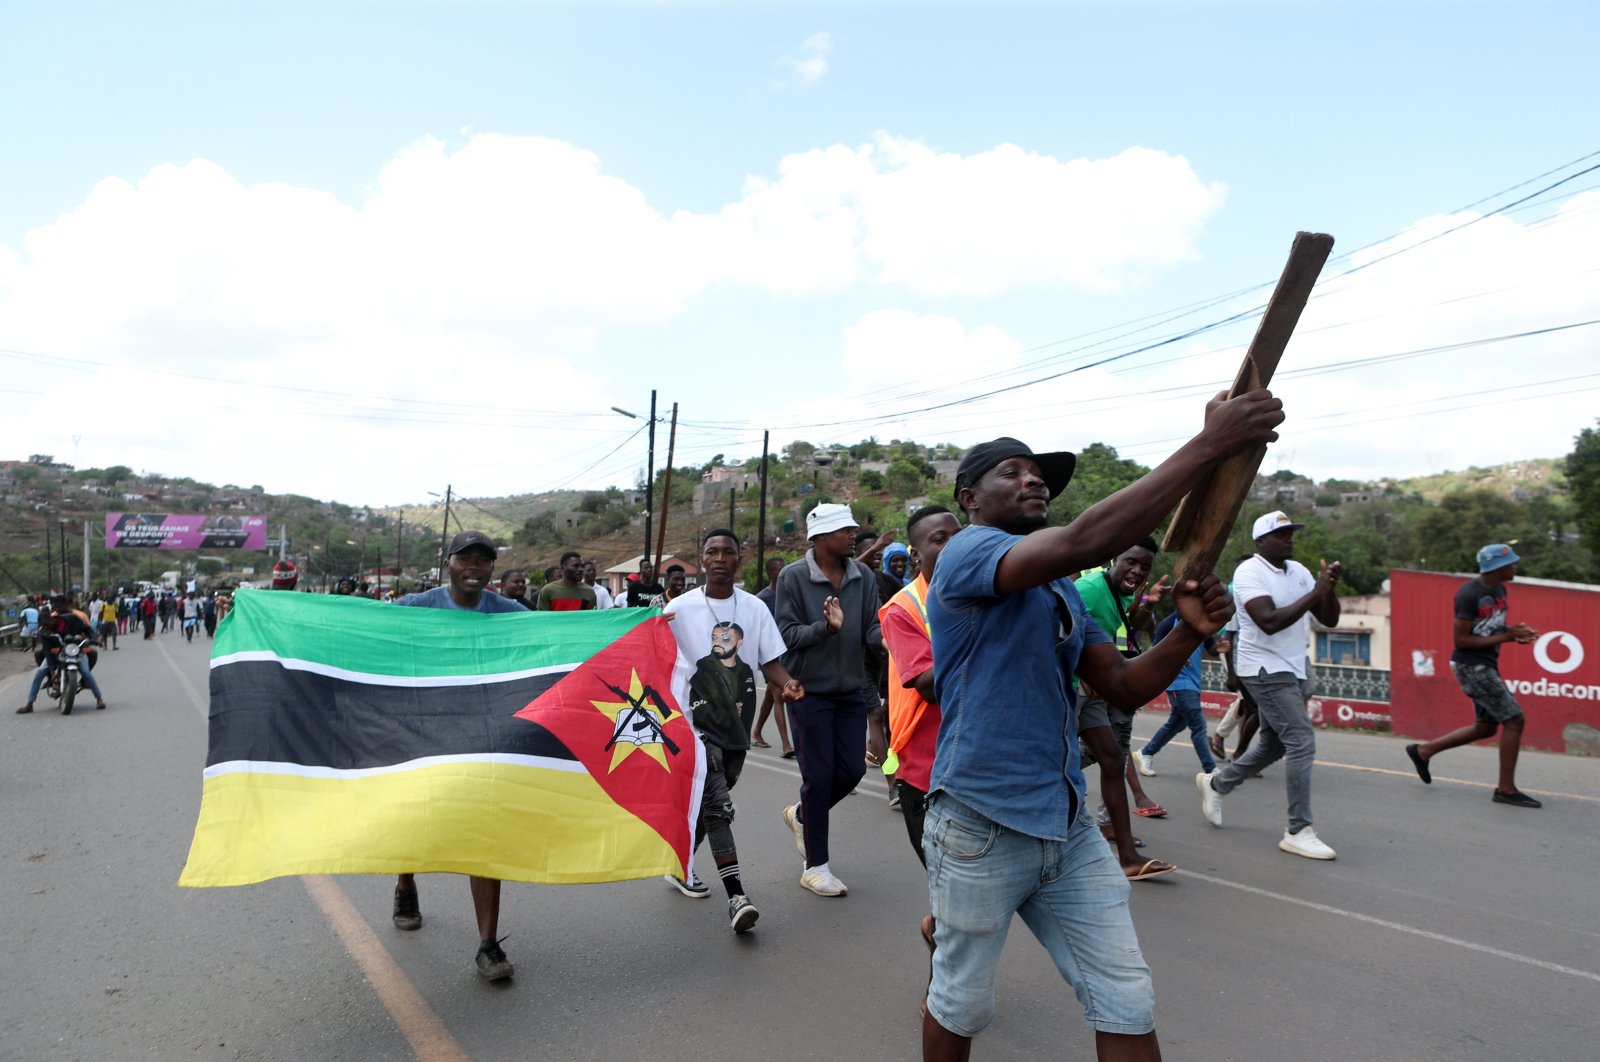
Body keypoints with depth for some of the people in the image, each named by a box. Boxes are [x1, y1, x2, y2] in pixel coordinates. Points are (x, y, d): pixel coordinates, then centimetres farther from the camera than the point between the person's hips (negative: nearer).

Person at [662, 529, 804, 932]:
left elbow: (771, 660, 3)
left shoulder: (754, 608, 4)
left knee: (707, 802, 17)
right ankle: (736, 896, -12)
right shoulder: (679, 608, -4)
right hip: (697, 720, -4)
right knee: (719, 805, -13)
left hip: (737, 722, 4)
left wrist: (786, 683, -17)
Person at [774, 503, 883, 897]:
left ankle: (801, 814, 37)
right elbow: (786, 633, -12)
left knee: (852, 769, 7)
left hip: (851, 689, 5)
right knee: (818, 775, 1)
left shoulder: (863, 576, 0)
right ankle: (816, 866, 17)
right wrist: (826, 627, -29)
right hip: (809, 690, -5)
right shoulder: (793, 577, -11)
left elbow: (871, 628, -1)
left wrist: (886, 636, -24)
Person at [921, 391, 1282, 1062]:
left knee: (1127, 1005, 9)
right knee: (961, 1004, 12)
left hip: (1069, 827, 7)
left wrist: (1189, 632, -10)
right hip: (980, 826, -7)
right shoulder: (966, 554, -13)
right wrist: (1208, 446, -27)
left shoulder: (1062, 591, 13)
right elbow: (1085, 541, -31)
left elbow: (1124, 687, 9)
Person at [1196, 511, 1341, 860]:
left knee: (1273, 745, 17)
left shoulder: (1298, 570, 9)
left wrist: (1330, 587, -11)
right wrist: (1315, 594, -25)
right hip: (1266, 670, -8)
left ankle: (1216, 784, 38)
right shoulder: (1249, 572, -13)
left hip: (1293, 671, 8)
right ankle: (1299, 831, -5)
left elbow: (1329, 620, 7)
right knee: (1302, 742, -14)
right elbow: (1270, 622, -26)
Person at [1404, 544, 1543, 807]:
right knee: (1514, 719, -9)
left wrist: (1516, 631, -1)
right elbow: (1460, 639, -20)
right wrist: (1504, 638, -21)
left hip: (1486, 666, 10)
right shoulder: (1469, 594, -19)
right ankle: (1506, 789, 1)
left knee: (1486, 727, 15)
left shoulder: (1499, 589, 8)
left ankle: (1423, 750, 26)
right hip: (1471, 666, -10)